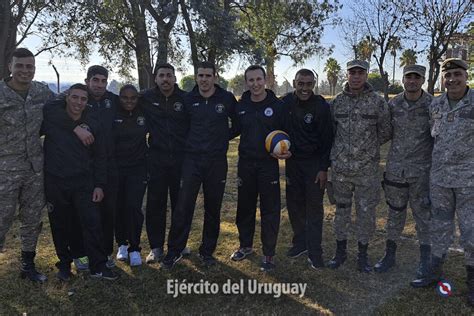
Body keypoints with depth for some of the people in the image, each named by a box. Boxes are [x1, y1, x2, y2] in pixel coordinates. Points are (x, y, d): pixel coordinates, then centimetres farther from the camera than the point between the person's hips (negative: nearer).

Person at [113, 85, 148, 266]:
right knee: (118, 207, 7)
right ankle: (122, 244, 27)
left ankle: (134, 248, 8)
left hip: (138, 167, 0)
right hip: (115, 168, 1)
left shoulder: (144, 112, -3)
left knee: (134, 207, -6)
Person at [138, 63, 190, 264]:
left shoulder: (186, 99, -1)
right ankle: (156, 247, 16)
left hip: (181, 159, 0)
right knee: (155, 204, 4)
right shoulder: (146, 98, -1)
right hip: (157, 159, 0)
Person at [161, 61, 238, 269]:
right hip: (192, 159, 0)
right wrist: (191, 142, 7)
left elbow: (238, 124, 12)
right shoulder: (188, 99, 2)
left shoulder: (227, 99, -1)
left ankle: (207, 251, 25)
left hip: (217, 161, 0)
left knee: (213, 209, 9)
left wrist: (224, 138, 5)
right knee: (183, 207, -2)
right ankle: (174, 252, 13)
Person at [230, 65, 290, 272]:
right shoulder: (240, 106, 5)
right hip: (245, 163, 3)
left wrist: (286, 151, -17)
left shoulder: (278, 106, -4)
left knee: (270, 210, 1)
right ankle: (245, 245, 33)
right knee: (244, 207, 14)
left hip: (268, 164, -3)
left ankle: (269, 254, 15)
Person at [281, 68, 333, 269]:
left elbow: (327, 139, -10)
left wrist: (324, 168, -12)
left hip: (314, 163, -4)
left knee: (314, 206, 0)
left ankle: (314, 252, 8)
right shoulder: (286, 102, 0)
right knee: (294, 204, 11)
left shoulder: (321, 106, -12)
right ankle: (300, 242, 27)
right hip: (292, 161, 4)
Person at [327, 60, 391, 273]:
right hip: (340, 168, 2)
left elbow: (385, 133, 4)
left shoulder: (378, 102, -3)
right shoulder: (337, 102, 3)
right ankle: (340, 250, 28)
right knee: (341, 209, 13)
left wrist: (367, 147, 5)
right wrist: (343, 149, 6)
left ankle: (363, 254, 24)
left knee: (366, 212, 7)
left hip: (367, 169, -2)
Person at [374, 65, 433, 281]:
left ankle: (425, 260, 23)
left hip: (422, 170, -2)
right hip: (395, 168, 2)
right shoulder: (393, 105, 2)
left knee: (423, 214, 7)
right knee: (395, 213, 12)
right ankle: (389, 255, 25)